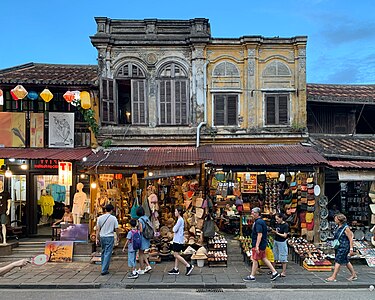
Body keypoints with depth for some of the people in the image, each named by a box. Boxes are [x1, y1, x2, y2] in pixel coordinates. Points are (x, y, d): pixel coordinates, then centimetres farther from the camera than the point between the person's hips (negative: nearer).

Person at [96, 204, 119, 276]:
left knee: (103, 252, 20)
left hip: (102, 237, 4)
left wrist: (97, 238, 8)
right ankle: (104, 270, -2)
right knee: (108, 253, 0)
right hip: (110, 237, -4)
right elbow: (116, 229, -5)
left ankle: (104, 267, 32)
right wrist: (117, 237, 10)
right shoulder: (113, 218, -7)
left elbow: (98, 229, 2)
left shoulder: (100, 218, 1)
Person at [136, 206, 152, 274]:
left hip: (142, 238, -7)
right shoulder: (147, 218, 6)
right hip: (147, 238, 7)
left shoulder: (140, 220, -16)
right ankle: (148, 266, 14)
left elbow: (141, 230, -19)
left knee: (141, 254, 5)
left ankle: (141, 270, 12)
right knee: (142, 253, 20)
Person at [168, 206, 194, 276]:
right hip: (176, 240, 10)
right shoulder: (180, 219, 14)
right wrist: (175, 228, -1)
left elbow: (175, 230, -18)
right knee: (176, 255, 11)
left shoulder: (180, 220, -16)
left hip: (178, 240, -10)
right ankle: (176, 269, 16)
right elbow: (175, 229, 17)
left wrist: (174, 227, 0)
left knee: (176, 255, -8)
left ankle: (189, 266, -5)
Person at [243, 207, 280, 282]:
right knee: (264, 258, 17)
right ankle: (274, 272, 20)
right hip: (262, 244, 10)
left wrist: (257, 246, -27)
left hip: (259, 245, -10)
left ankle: (252, 276, 8)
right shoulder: (261, 221, 13)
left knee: (254, 260, -1)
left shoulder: (258, 222, -20)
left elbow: (259, 235, -26)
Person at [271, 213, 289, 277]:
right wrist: (273, 231, -4)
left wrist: (277, 233, -14)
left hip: (282, 242, -8)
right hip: (276, 241, 8)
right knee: (274, 256, 13)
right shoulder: (276, 224, 6)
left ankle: (284, 272, 8)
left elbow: (285, 235, -18)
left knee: (283, 257, 0)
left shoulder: (285, 225, -15)